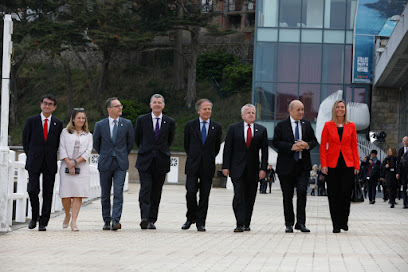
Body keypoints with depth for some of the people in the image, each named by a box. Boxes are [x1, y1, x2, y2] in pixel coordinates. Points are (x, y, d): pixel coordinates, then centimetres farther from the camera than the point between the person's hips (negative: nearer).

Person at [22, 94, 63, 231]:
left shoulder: (58, 123, 6)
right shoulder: (31, 121, 3)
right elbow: (25, 140, 9)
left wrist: (52, 157, 7)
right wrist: (31, 157, 6)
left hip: (50, 163, 1)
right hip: (34, 163, -1)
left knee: (48, 193, 0)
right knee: (33, 190, -9)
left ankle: (43, 222, 5)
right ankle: (34, 217, 14)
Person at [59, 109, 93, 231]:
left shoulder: (88, 135, 14)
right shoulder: (65, 132, 11)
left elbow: (88, 152, 4)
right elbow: (62, 149, 2)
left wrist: (76, 162, -9)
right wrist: (69, 163, -10)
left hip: (82, 167, 1)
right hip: (66, 167, -1)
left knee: (78, 195, -9)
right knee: (65, 195, -5)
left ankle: (74, 221, -9)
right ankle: (67, 215, 21)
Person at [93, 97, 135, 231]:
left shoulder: (127, 124, 2)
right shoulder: (100, 125, 1)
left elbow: (131, 141, 15)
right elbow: (96, 143, 14)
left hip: (120, 164, -1)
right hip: (105, 164, 1)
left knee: (118, 192, -13)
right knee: (105, 194, 7)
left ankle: (116, 220, -18)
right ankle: (107, 221, 17)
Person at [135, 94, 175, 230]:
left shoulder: (170, 122, 6)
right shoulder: (142, 120, 3)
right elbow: (137, 138, 15)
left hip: (161, 162, 1)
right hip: (145, 161, -1)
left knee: (156, 192, 5)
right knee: (145, 189, -13)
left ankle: (152, 220, 11)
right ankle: (144, 218, -21)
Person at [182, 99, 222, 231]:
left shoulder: (216, 127, 6)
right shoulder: (190, 125, 4)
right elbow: (186, 145, 14)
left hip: (208, 166, 1)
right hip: (193, 166, -1)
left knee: (204, 195, 1)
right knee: (190, 192, -10)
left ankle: (201, 222, 8)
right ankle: (191, 218, 10)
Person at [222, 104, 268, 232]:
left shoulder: (261, 130, 8)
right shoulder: (234, 128, 5)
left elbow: (264, 151, 5)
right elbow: (227, 148, 3)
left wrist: (263, 168, -3)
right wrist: (225, 166, -4)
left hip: (253, 169, 2)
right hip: (237, 168, -2)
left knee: (250, 198, 5)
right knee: (239, 196, -12)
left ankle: (247, 224, 16)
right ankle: (240, 224, -14)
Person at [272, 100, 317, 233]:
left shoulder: (307, 124, 10)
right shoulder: (281, 125, 1)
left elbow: (314, 141, 13)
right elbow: (275, 142, -7)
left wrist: (307, 145, -10)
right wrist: (292, 147, -17)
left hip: (303, 165, 1)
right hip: (286, 166, -1)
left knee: (302, 192, -12)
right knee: (287, 196, 5)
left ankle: (301, 223, -5)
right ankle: (289, 224, 15)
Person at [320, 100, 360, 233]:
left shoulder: (351, 126, 7)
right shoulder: (328, 126, 4)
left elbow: (354, 146, 8)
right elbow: (323, 146, 3)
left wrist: (356, 165, 2)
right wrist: (323, 165, -6)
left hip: (348, 164, 1)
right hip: (332, 164, -1)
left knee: (346, 193, -4)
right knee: (333, 195, -1)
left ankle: (344, 222, 12)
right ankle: (336, 225, 6)